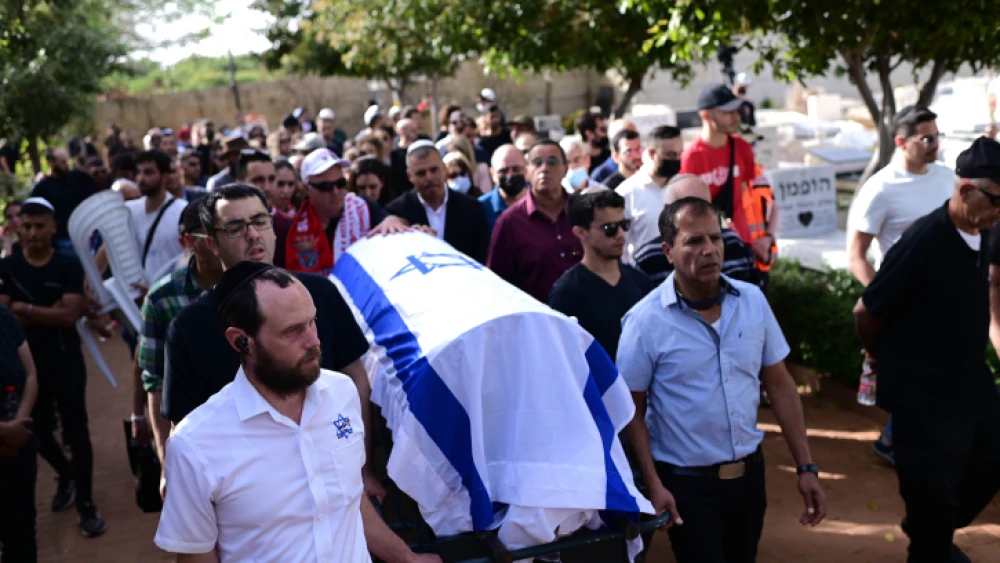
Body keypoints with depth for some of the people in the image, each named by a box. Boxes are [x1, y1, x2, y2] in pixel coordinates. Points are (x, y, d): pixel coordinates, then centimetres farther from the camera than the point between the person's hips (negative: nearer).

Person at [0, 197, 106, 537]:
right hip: (28, 364, 3)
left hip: (65, 362, -3)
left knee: (76, 432, 1)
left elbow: (69, 316, -16)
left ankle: (86, 504, 10)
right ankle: (66, 476, 43)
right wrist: (50, 312, -19)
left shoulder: (69, 267, -6)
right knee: (39, 432, 16)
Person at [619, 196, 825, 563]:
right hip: (686, 481, -4)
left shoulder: (753, 301, -3)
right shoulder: (645, 321, -15)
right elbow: (632, 413, -9)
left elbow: (780, 386, 3)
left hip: (749, 471, 5)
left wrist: (806, 467, 2)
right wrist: (654, 486, -15)